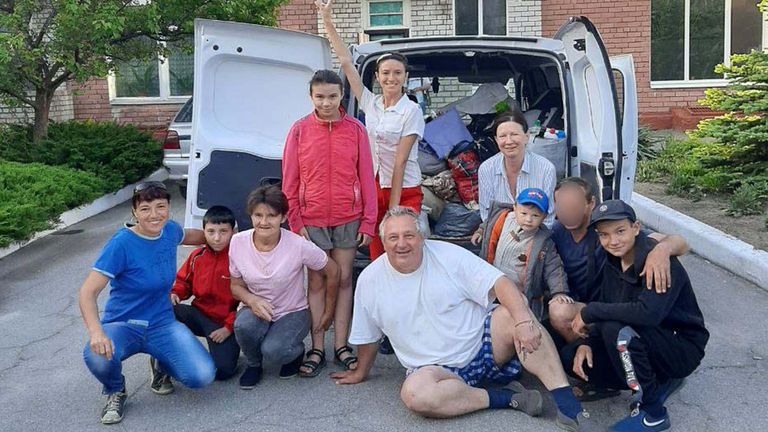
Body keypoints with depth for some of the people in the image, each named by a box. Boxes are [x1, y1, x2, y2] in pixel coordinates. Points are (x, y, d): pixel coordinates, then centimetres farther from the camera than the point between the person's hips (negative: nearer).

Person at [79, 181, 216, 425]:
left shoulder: (170, 230, -3)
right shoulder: (122, 244, -19)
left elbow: (188, 236, 25)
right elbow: (88, 292, -23)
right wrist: (96, 332, -39)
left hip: (162, 324, 3)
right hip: (122, 325, -3)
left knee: (203, 376, -20)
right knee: (97, 356, -38)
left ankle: (162, 365, 16)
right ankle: (115, 392, 0)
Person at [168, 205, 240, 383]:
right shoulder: (197, 256, 2)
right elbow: (183, 280, 17)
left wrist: (229, 327, -13)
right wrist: (175, 293, -6)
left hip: (224, 323, -4)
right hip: (199, 314, 4)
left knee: (223, 371, -21)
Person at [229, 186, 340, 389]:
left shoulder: (298, 245, -21)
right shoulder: (238, 242, -12)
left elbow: (332, 272, -6)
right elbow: (236, 286, 1)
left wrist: (329, 311, 3)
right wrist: (252, 300, -22)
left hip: (293, 313, -2)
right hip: (257, 309, 3)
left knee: (273, 350, -31)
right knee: (243, 324, -32)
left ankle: (296, 351, 9)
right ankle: (253, 365, 2)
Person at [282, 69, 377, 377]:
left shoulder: (356, 129, -1)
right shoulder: (300, 130, -1)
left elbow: (366, 178, 1)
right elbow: (290, 182, 1)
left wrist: (368, 222, -2)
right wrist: (295, 222, -4)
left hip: (348, 220, 0)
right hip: (312, 221, 0)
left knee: (343, 280, 8)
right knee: (317, 283, 7)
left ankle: (341, 346, 18)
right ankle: (317, 349, 15)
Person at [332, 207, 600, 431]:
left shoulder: (449, 255, -7)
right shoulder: (369, 280, -2)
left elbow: (500, 284, -16)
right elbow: (367, 338, 13)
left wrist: (524, 321, -31)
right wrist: (361, 373, 22)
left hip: (484, 344, 0)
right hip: (437, 368, 1)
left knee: (513, 313, -30)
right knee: (414, 394, -33)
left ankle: (566, 402, -31)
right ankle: (506, 398, -19)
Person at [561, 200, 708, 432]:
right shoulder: (613, 262, 1)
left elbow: (648, 313, -39)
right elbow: (607, 310, 3)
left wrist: (590, 311, -29)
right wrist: (586, 343, -15)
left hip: (683, 348, -8)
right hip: (650, 344, 8)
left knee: (616, 329, -33)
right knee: (573, 357, -6)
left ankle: (652, 413, -14)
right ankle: (661, 382, 8)